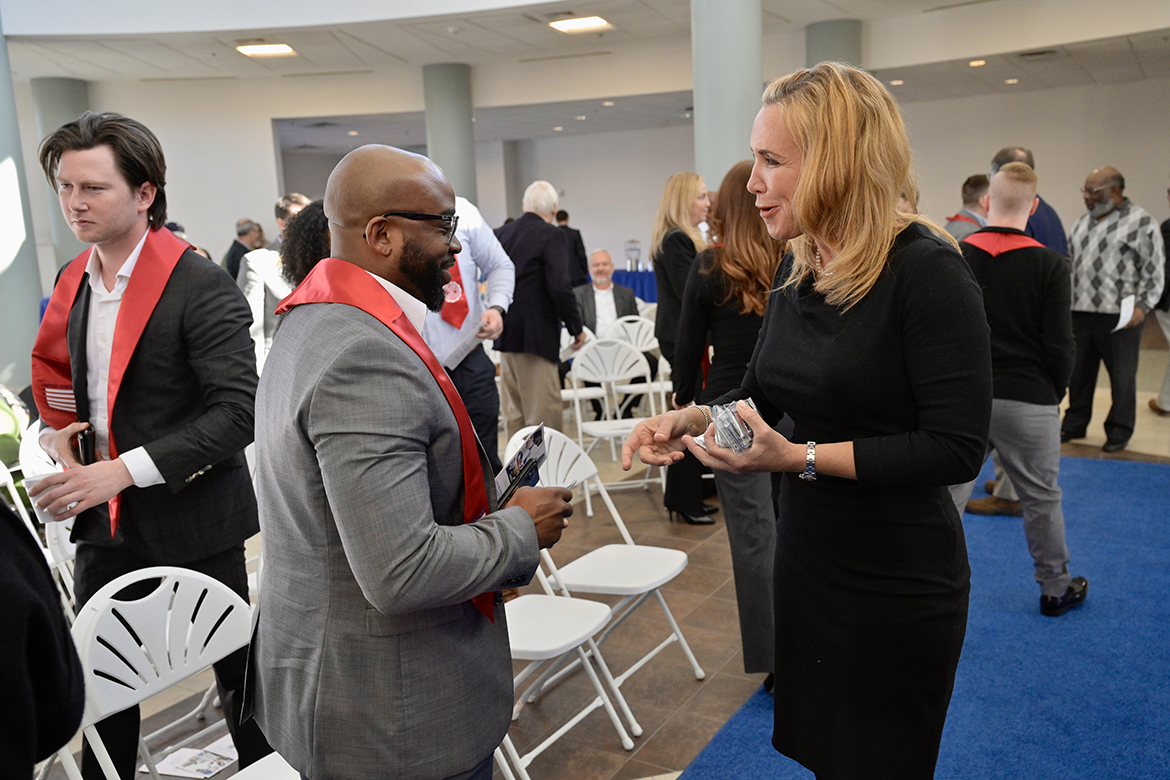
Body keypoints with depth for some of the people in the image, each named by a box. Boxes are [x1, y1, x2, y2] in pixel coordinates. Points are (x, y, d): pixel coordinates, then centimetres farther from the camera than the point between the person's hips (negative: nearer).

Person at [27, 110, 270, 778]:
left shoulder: (201, 286, -16)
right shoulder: (75, 282, 8)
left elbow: (238, 409, -23)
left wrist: (123, 471, -24)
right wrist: (58, 433, 1)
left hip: (192, 522, -6)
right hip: (105, 522, 6)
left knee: (236, 670, 11)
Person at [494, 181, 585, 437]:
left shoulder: (502, 233, 10)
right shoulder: (552, 235, -11)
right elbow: (560, 288, -19)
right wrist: (577, 328, -7)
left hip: (505, 335, 8)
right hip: (535, 334, -8)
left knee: (514, 413, 15)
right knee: (545, 415, -3)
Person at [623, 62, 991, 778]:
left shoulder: (927, 271, -20)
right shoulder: (797, 269, 2)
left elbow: (957, 448, -23)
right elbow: (763, 392, 13)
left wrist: (800, 458, -27)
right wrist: (692, 418, -6)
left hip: (897, 583, -7)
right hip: (806, 554, 7)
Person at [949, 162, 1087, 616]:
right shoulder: (1050, 265, -6)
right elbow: (1060, 345, -6)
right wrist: (1055, 393, 9)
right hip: (1028, 401, -1)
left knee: (948, 495, 6)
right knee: (1042, 498, 15)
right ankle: (1056, 588, 32)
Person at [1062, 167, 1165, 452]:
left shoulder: (1141, 222, -5)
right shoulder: (1083, 222, 15)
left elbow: (1154, 270, -7)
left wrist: (1142, 305, -15)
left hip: (1119, 317, -5)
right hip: (1079, 312, 6)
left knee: (1121, 376, 5)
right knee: (1079, 373, 13)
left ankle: (1119, 432, 17)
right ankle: (1074, 424, 26)